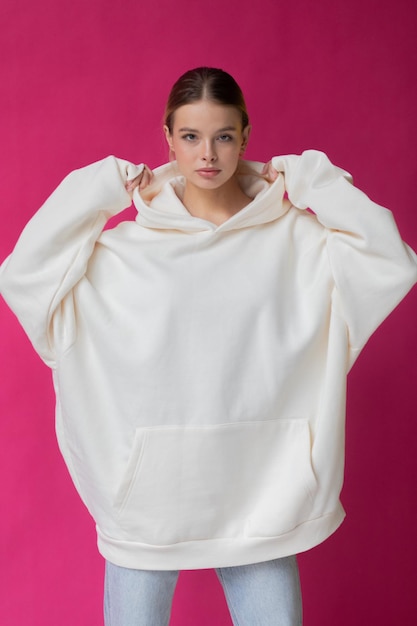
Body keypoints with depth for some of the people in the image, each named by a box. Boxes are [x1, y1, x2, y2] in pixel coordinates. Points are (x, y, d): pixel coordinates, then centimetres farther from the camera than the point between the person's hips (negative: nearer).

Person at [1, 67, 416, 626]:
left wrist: (314, 181, -7)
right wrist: (98, 189, -8)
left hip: (257, 487, 1)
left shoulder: (292, 237, -2)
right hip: (148, 487, 0)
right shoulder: (129, 245, -2)